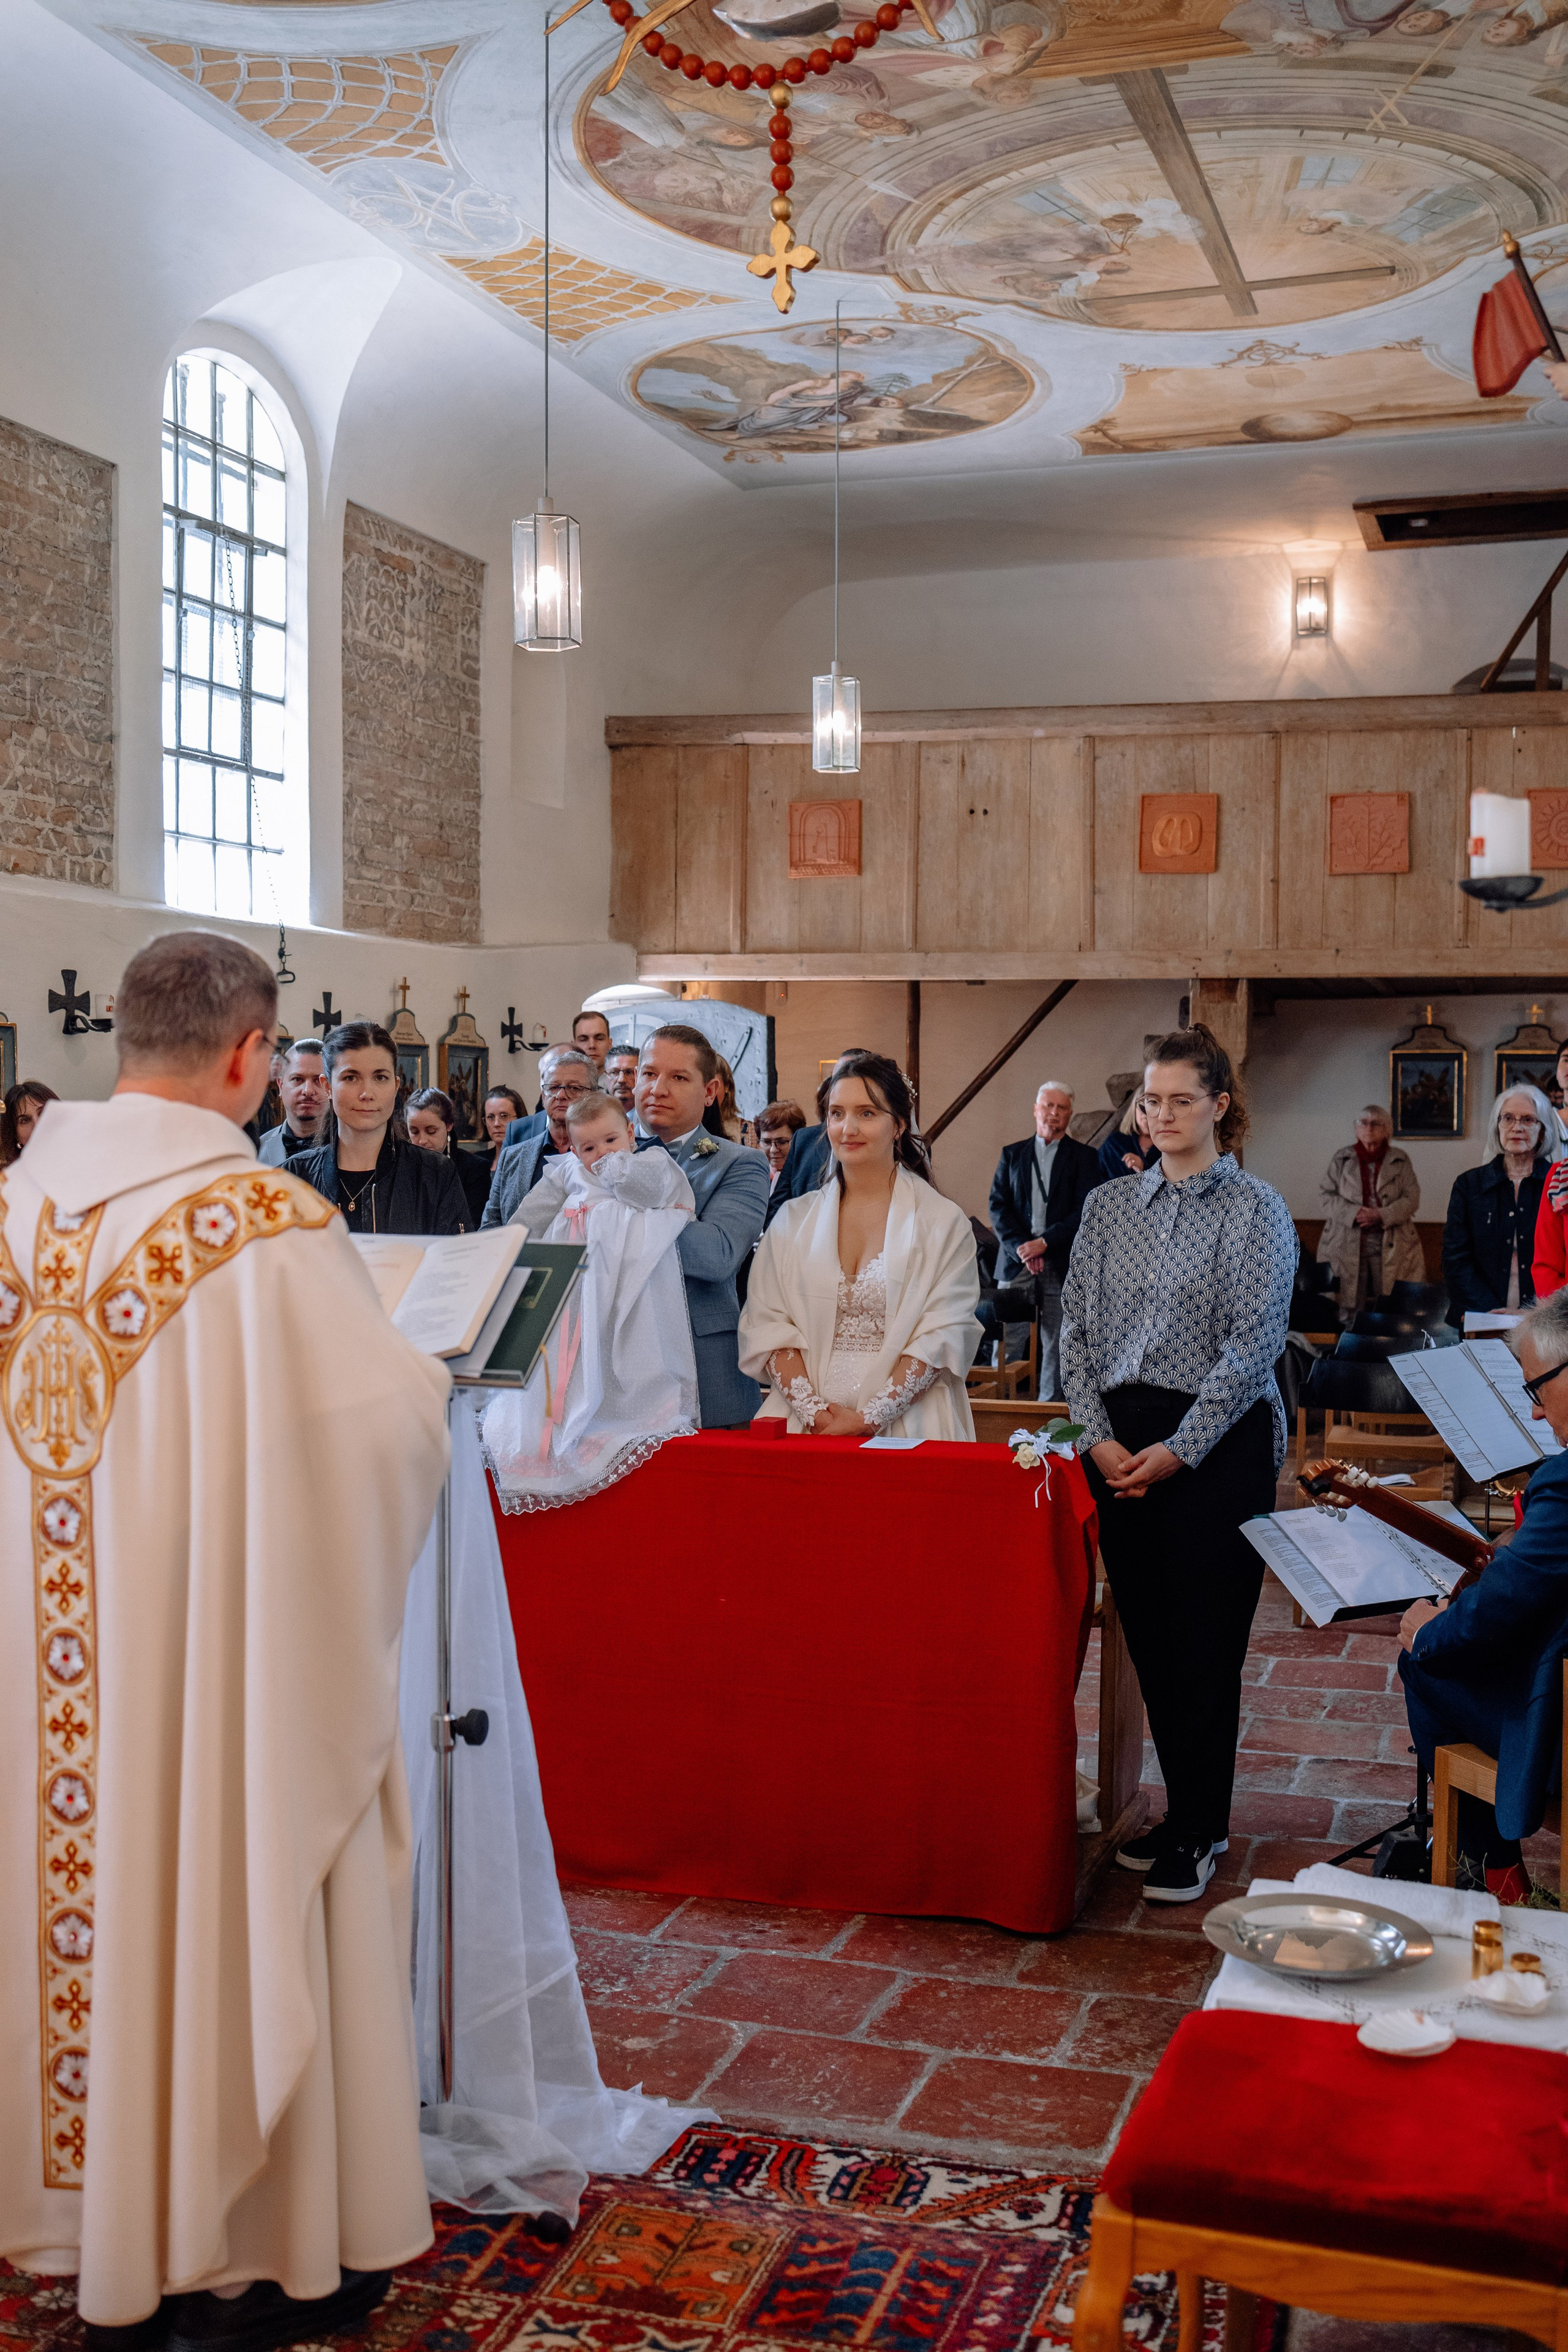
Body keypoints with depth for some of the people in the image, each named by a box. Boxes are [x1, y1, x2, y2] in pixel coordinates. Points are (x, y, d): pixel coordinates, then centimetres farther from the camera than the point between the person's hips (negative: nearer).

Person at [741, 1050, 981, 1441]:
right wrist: (812, 1410, -10)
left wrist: (870, 1419, -12)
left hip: (903, 1423, -1)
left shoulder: (943, 1222, 4)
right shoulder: (793, 1221, 13)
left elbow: (941, 1336, -3)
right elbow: (768, 1324, 5)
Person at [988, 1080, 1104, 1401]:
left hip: (1060, 1265, -1)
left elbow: (1085, 1211, -2)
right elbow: (998, 1207, 5)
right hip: (1016, 1262, 2)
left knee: (1055, 1347, -2)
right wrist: (1021, 1248, -9)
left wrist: (1044, 1243, -12)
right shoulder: (1012, 1155, 14)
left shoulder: (1084, 1157, 8)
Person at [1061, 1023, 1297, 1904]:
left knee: (1206, 1641, -2)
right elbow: (1077, 1327, 9)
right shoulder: (1109, 1205, 11)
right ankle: (1194, 1814, 22)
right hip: (1120, 1445, 5)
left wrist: (1176, 1450, -13)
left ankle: (1195, 1833, 10)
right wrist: (1101, 1436, -4)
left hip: (1217, 1444, -4)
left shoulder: (1255, 1207, -3)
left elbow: (1254, 1343, -9)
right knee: (1149, 1634, 8)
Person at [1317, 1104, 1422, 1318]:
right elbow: (1327, 1196, 4)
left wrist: (1381, 1216, -14)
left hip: (1391, 1248, 0)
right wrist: (1354, 1213, -13)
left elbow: (1411, 1199, 2)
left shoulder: (1400, 1160, 9)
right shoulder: (1342, 1158, 10)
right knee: (1350, 1310, -3)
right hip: (1347, 1245, 0)